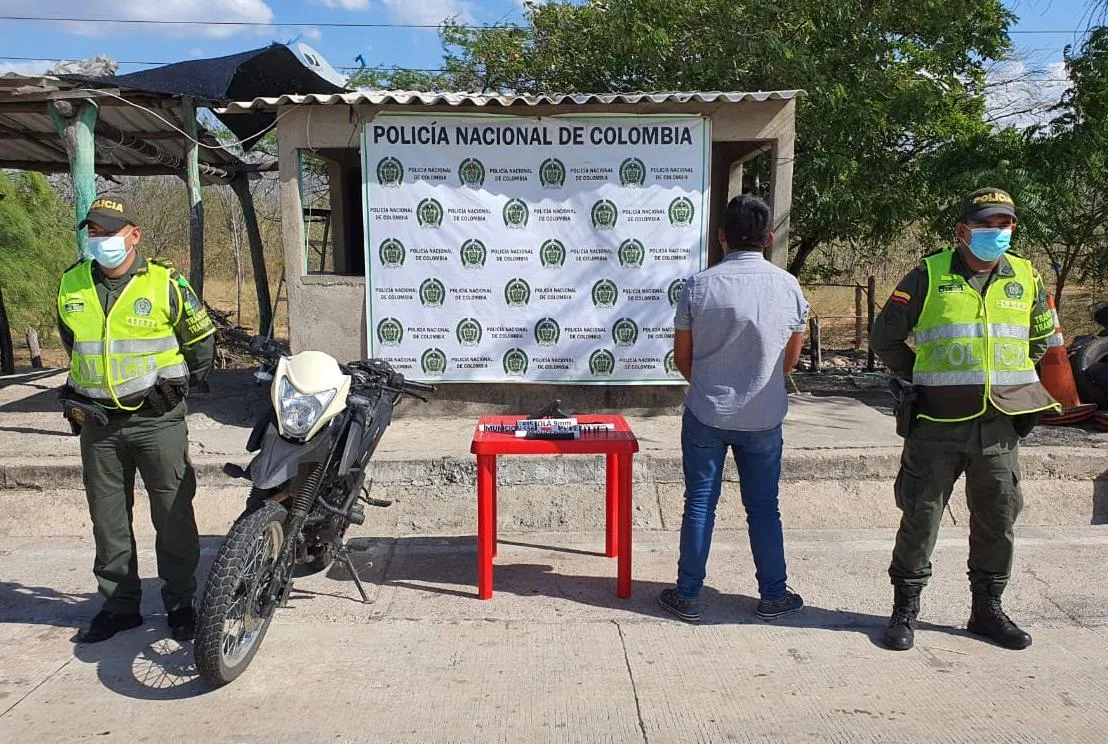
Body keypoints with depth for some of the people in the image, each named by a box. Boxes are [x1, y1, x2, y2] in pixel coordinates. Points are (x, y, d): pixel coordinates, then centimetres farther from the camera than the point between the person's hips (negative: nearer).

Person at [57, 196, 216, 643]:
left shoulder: (165, 283, -6)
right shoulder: (70, 285, 6)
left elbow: (201, 338, 6)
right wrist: (88, 387, 18)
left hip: (157, 418, -4)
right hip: (98, 422, 4)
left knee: (173, 514, 2)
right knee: (108, 518, 12)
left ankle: (180, 602, 15)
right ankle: (118, 603, 25)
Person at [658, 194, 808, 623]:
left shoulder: (699, 287, -10)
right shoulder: (788, 287, -6)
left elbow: (682, 357, 0)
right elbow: (791, 359, 6)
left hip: (706, 415, -1)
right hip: (764, 418, 1)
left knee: (699, 505, 8)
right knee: (763, 508, 14)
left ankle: (688, 596, 17)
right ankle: (774, 596, 26)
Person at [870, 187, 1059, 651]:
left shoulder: (1027, 278, 8)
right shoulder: (929, 275, -4)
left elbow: (1043, 339, 24)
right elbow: (885, 339, 3)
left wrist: (1012, 381, 15)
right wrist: (922, 380, 4)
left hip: (1000, 426, 4)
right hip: (937, 424, -4)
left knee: (998, 518, 12)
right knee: (921, 516, 2)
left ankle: (987, 609, 29)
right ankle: (906, 609, 16)